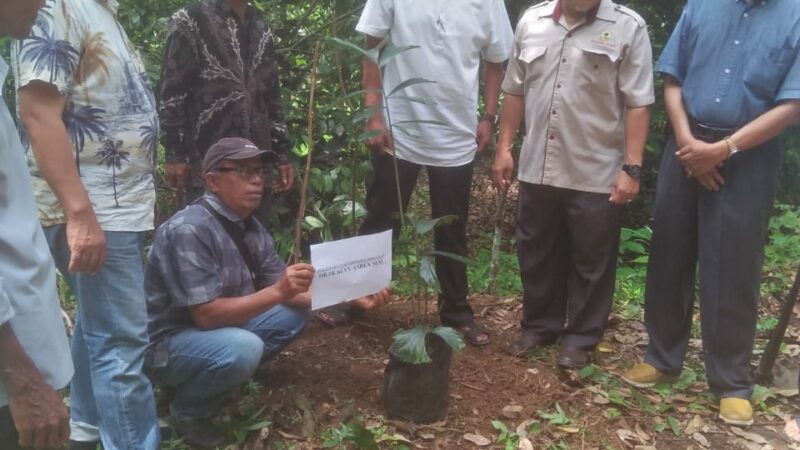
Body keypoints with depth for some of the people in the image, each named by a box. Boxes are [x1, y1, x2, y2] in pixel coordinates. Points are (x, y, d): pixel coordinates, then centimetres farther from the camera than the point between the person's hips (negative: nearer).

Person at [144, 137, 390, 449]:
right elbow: (207, 315, -30)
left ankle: (221, 377, 7)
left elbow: (289, 293, 2)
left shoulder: (251, 228, -1)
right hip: (165, 343, -8)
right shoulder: (189, 230, -27)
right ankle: (187, 411, -5)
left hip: (220, 328, 8)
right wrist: (277, 292, -36)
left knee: (295, 313, 1)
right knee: (242, 348, -34)